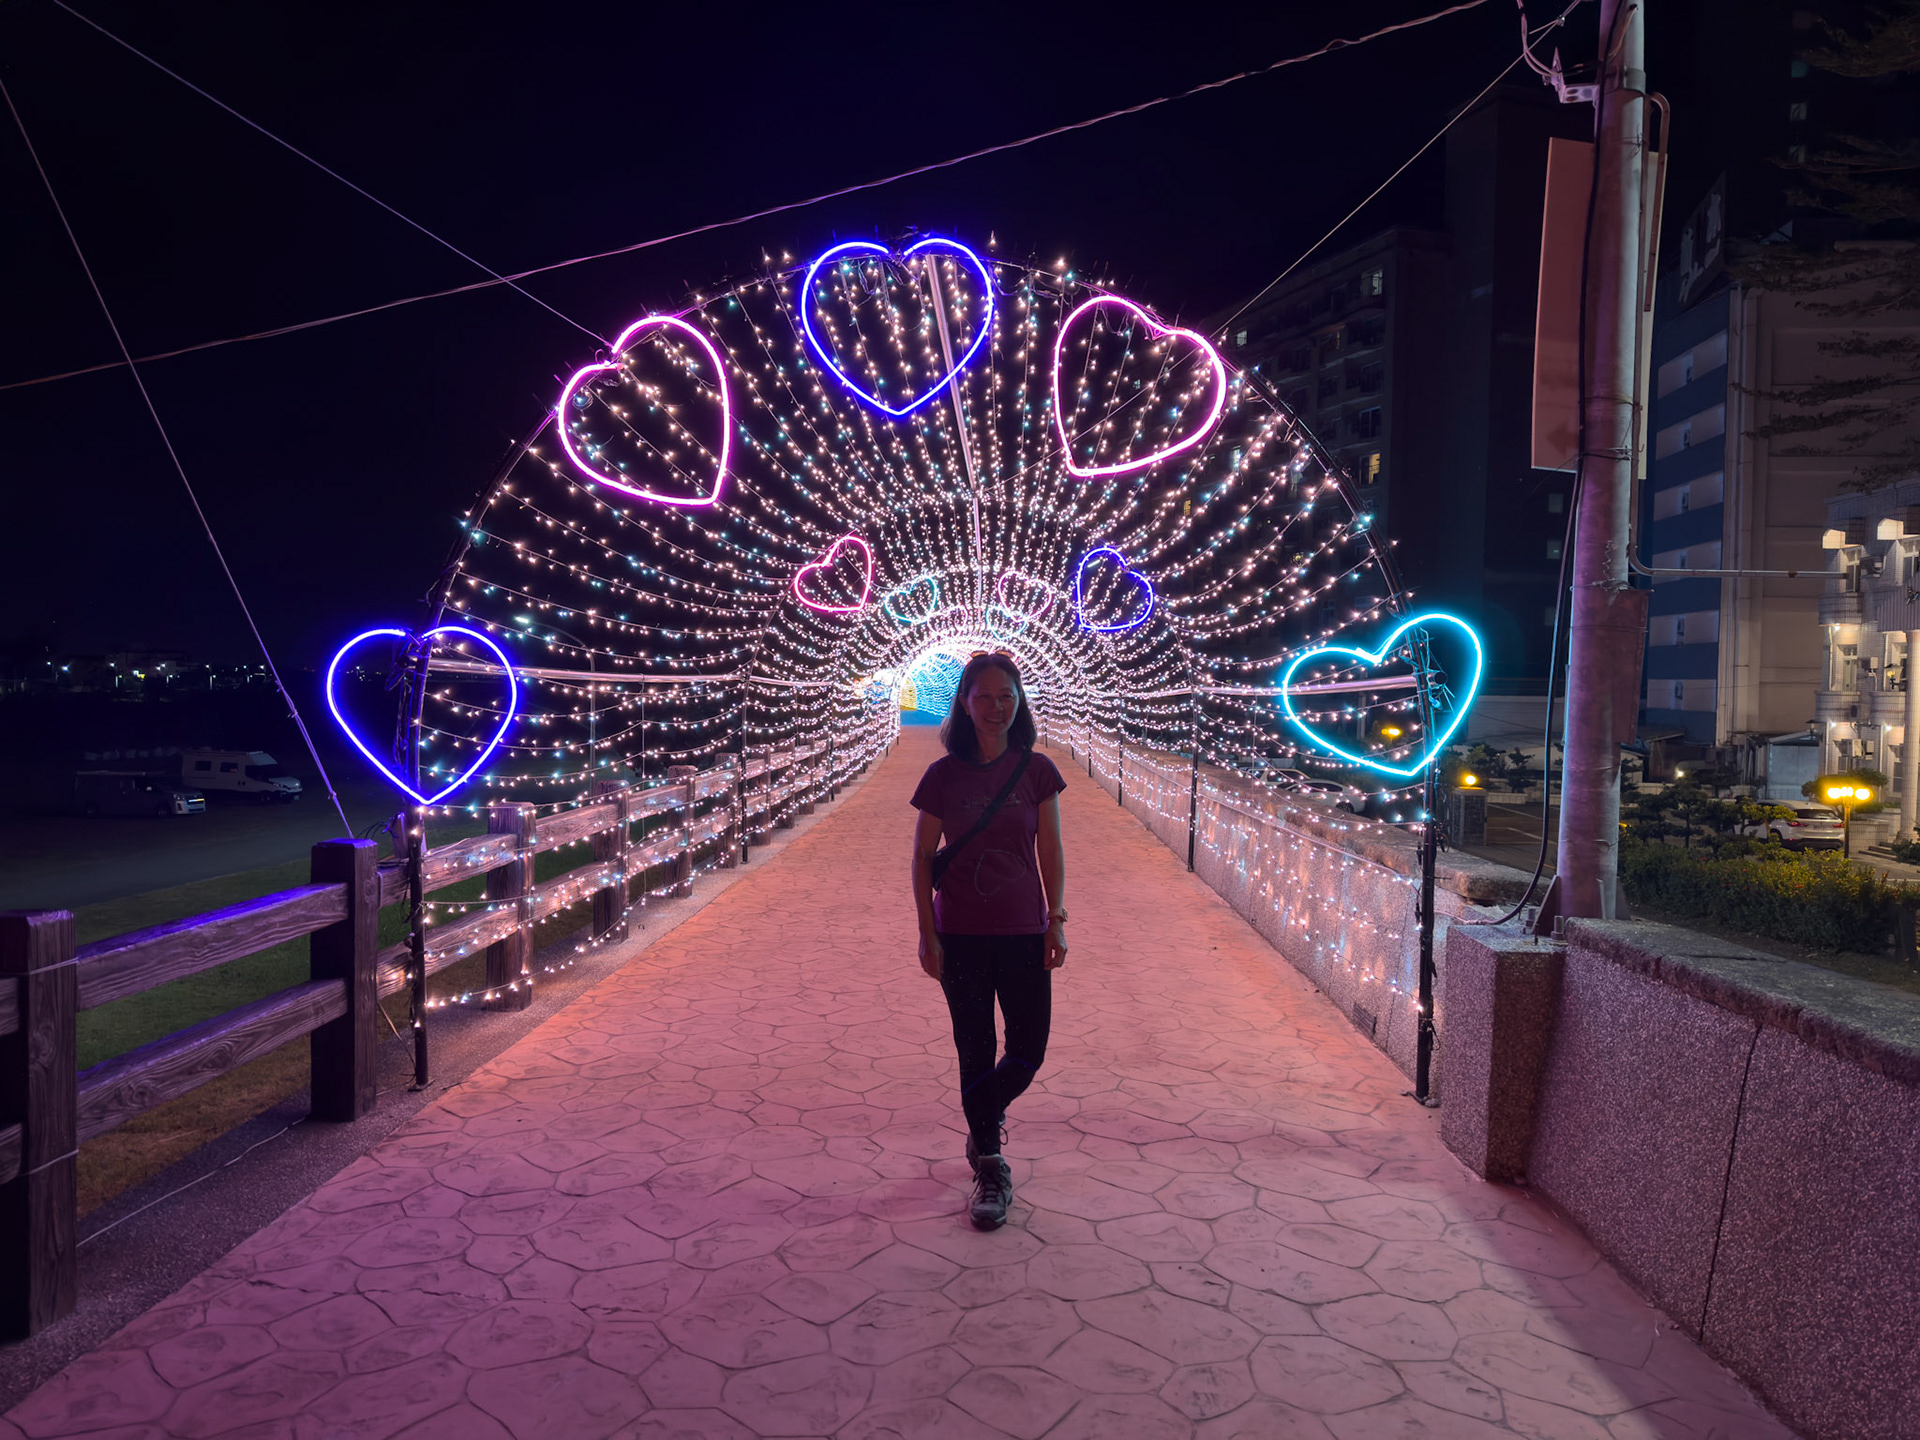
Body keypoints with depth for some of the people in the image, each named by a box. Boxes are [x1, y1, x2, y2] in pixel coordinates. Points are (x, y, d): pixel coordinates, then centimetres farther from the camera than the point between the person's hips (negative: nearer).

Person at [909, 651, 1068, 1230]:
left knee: (1029, 1050, 6)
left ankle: (984, 1118, 37)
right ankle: (990, 1167, 22)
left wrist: (1057, 920, -2)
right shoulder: (943, 776, -4)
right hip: (960, 936, -1)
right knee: (976, 1051, 7)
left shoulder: (1036, 771, -2)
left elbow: (1051, 851, 3)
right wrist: (927, 933, -3)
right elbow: (922, 858, 0)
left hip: (1023, 932, 1)